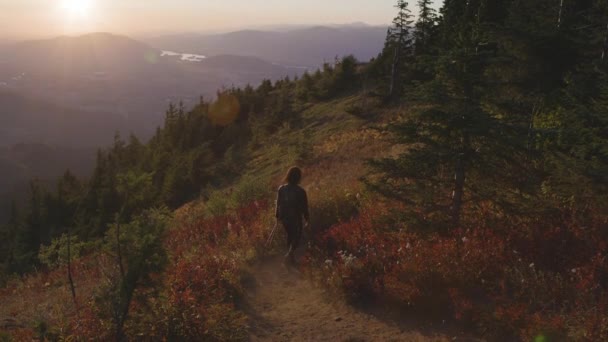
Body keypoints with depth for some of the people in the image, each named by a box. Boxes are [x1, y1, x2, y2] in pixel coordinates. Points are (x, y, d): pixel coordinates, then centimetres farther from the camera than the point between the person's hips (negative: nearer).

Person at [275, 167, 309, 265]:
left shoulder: (281, 189, -13)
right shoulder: (301, 192, -24)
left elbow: (278, 204, -1)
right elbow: (304, 207, -13)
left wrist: (278, 217, 13)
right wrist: (307, 219, 3)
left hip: (284, 217, 4)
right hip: (296, 219, -4)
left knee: (290, 235, 26)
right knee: (297, 237, 19)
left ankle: (291, 255, 40)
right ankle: (290, 253, -1)